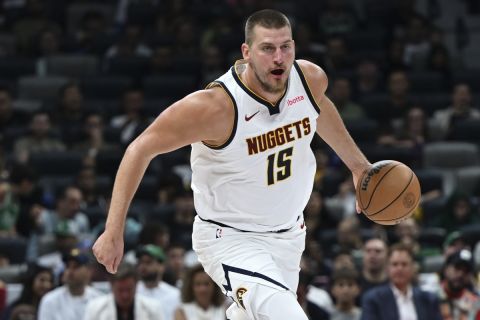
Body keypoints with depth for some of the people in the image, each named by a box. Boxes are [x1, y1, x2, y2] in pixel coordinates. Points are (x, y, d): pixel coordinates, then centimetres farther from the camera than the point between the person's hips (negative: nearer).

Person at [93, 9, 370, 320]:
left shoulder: (311, 79, -10)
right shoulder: (216, 106, -28)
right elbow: (142, 149, -20)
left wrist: (357, 163, 26)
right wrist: (113, 232, -22)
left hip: (288, 234, 7)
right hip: (230, 239, -7)